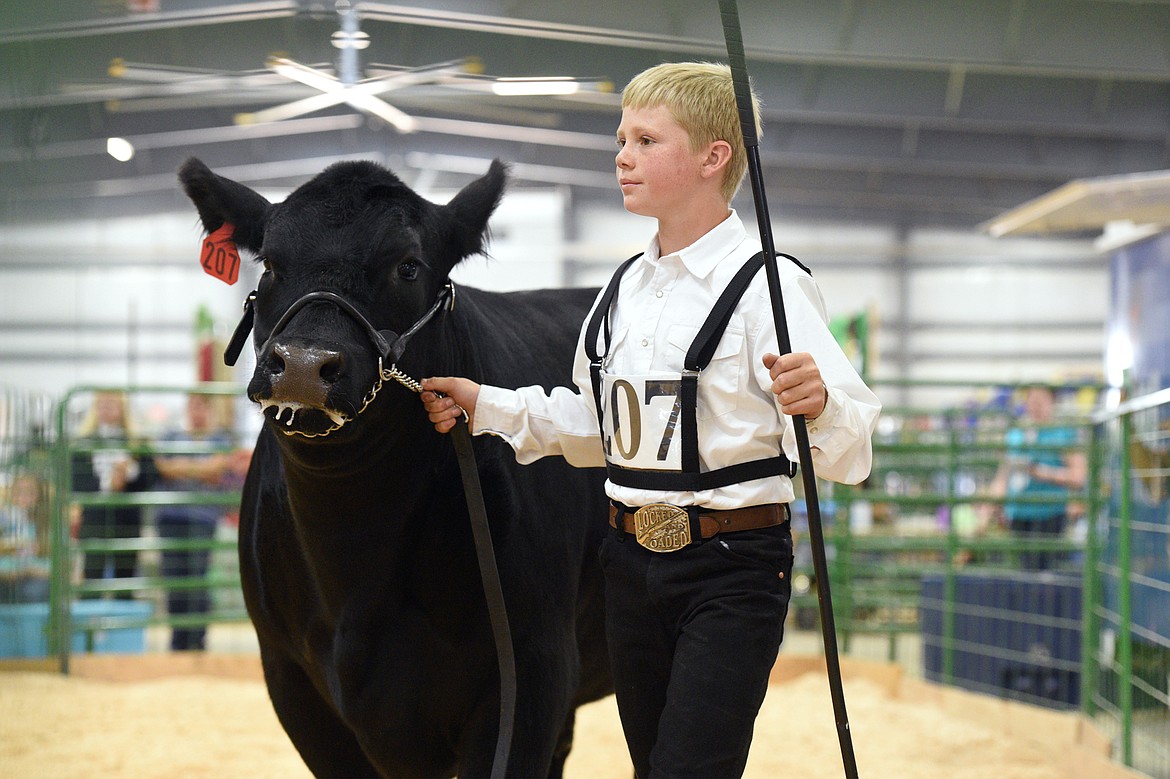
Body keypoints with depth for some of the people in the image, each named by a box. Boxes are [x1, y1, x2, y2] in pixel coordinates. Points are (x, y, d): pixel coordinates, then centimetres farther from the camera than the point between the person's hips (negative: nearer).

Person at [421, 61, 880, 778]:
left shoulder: (766, 287, -13)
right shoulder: (626, 288, 10)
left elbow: (849, 450, -21)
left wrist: (819, 403, -42)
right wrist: (486, 406, 15)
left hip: (732, 566, -7)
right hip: (633, 558, 8)